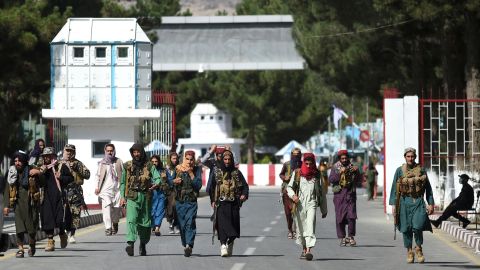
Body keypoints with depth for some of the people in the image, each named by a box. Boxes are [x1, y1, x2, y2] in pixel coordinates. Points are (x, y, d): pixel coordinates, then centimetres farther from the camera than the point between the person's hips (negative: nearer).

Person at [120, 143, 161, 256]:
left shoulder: (149, 166, 5)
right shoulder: (127, 166, 9)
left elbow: (157, 177, -6)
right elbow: (123, 183, 13)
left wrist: (156, 184, -30)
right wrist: (122, 196, 2)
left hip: (145, 196, 1)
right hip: (132, 197, -1)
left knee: (145, 222, 8)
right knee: (131, 219, -19)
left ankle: (143, 244, 26)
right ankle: (130, 244, -31)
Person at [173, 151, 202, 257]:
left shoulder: (197, 170, 2)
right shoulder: (178, 169, 6)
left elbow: (198, 185, -8)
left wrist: (191, 173, -14)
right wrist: (174, 181, -10)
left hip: (192, 201, -3)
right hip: (179, 201, 3)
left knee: (190, 223, -17)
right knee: (182, 225, 5)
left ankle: (189, 245, -27)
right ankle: (185, 246, 17)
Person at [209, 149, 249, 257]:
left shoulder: (236, 172, 10)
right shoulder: (216, 171, 6)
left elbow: (245, 185, 12)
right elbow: (211, 187, 7)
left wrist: (244, 195, -8)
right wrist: (212, 200, -3)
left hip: (234, 203, 2)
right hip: (221, 203, -2)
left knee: (234, 224, 2)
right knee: (222, 223, -16)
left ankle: (230, 244, 21)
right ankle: (223, 245, -23)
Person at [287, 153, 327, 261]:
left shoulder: (317, 175, 7)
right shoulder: (297, 173, 6)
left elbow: (322, 192, 14)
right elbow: (289, 186, 14)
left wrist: (324, 209, 15)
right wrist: (292, 195, -10)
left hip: (311, 203, -2)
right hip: (299, 203, 2)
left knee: (310, 226, -16)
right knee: (301, 227, 8)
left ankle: (309, 250, -26)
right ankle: (304, 249, 25)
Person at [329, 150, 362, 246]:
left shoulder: (352, 167, 11)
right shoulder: (335, 168, 6)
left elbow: (359, 180, 7)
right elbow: (331, 179, -7)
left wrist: (357, 171, -10)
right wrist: (340, 173, -19)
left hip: (350, 195, 1)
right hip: (339, 195, 0)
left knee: (351, 216, -10)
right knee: (340, 217, -1)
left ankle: (351, 236, -1)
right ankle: (342, 238, 7)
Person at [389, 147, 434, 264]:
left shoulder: (421, 170, 6)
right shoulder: (399, 171, 5)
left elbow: (428, 188, 10)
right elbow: (394, 189, 6)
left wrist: (431, 204, 4)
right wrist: (393, 204, -1)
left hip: (418, 202, -1)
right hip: (405, 202, 1)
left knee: (418, 227, -15)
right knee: (406, 228, 1)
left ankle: (418, 248, 8)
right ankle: (409, 252, 15)